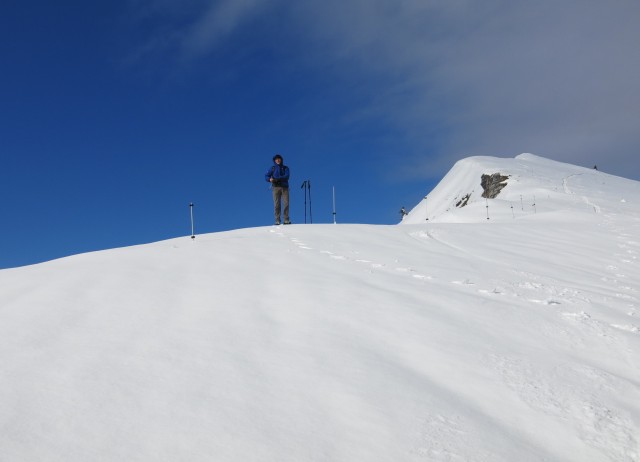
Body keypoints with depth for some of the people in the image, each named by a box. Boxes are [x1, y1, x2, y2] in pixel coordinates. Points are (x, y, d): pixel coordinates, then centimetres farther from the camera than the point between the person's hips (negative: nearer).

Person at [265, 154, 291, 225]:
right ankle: (277, 221, -9)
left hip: (285, 187, 0)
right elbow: (266, 176, 9)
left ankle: (286, 220, -9)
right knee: (276, 204, -8)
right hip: (276, 187, 0)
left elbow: (286, 176, -3)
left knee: (286, 203, -9)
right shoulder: (272, 168, 15)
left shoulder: (285, 168, 13)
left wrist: (276, 178, -15)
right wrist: (270, 179, -15)